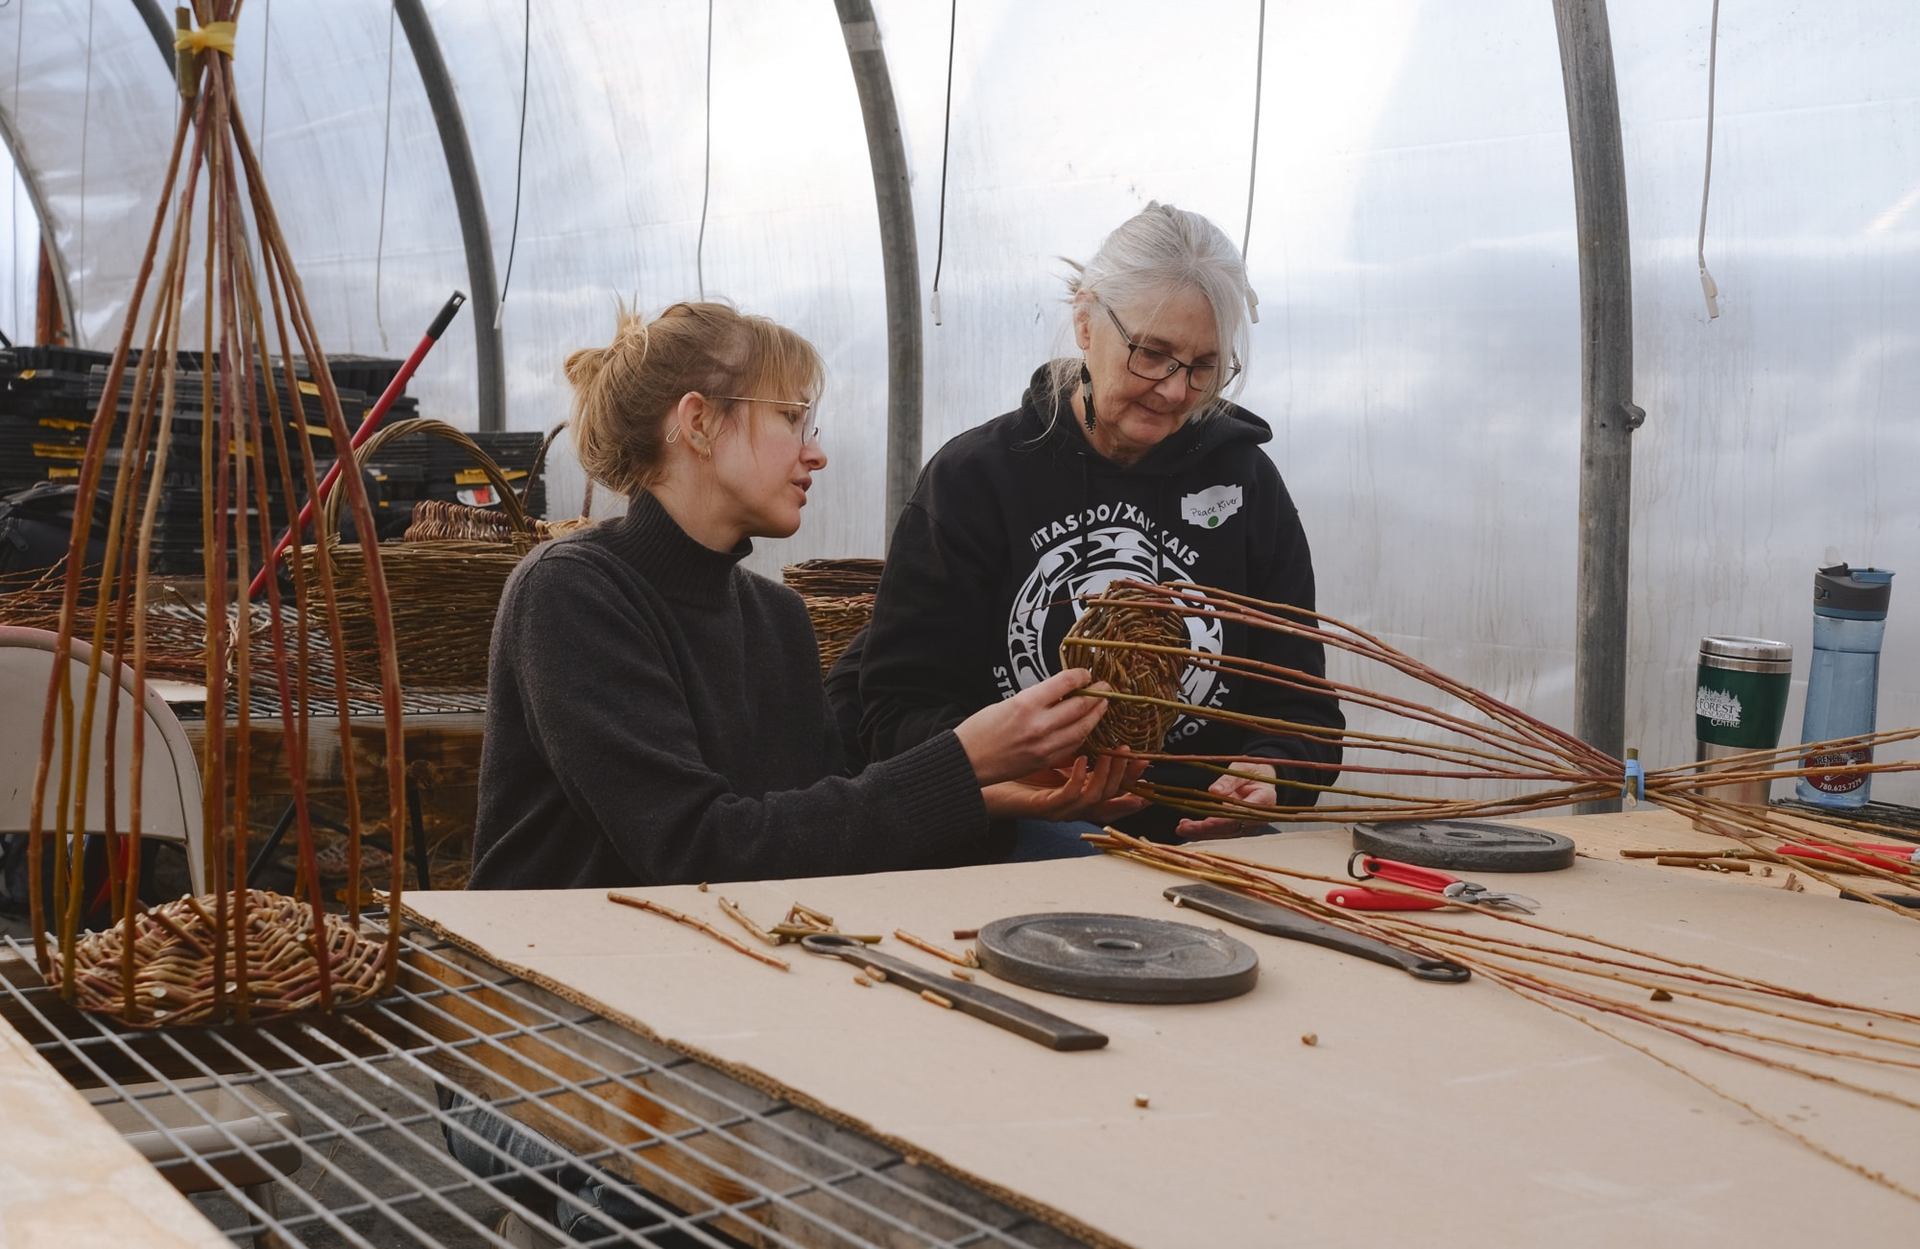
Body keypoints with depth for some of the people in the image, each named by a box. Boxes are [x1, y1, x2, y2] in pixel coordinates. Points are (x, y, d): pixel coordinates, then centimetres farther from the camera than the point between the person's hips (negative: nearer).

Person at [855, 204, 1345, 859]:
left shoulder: (1246, 482, 13)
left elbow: (1300, 706, 13)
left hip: (1201, 835, 3)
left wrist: (1268, 776, -12)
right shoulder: (973, 476, 5)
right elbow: (900, 710, -2)